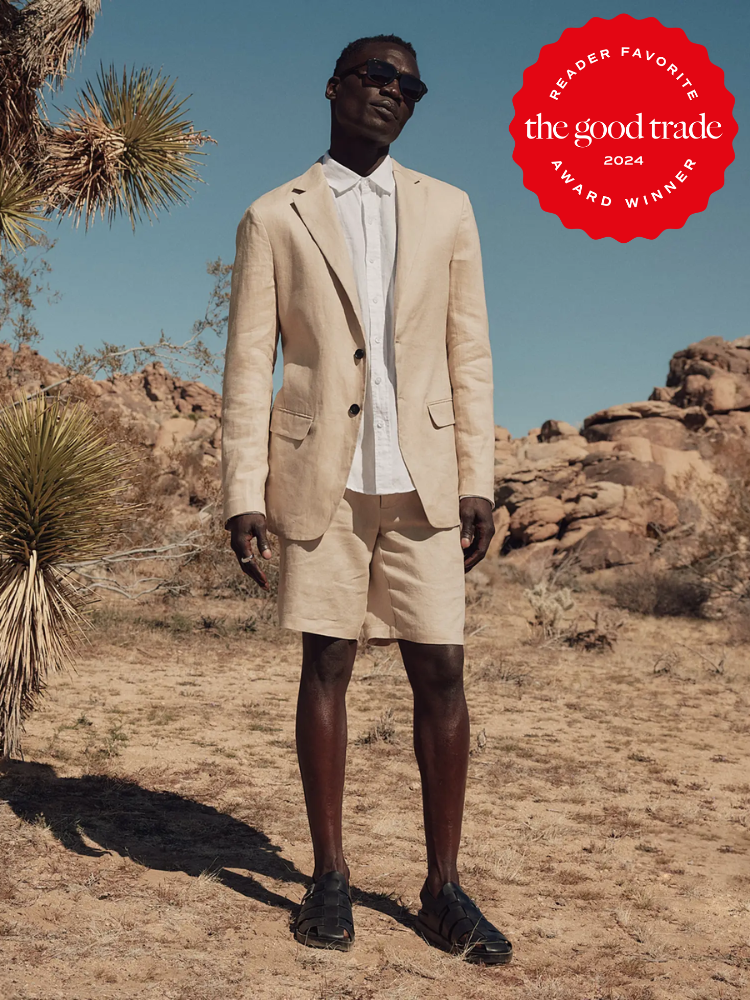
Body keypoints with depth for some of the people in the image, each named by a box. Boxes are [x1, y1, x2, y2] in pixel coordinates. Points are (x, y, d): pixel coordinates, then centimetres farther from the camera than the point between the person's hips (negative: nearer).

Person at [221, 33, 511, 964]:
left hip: (420, 478, 2)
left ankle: (443, 888, 11)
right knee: (325, 667, 4)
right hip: (321, 477, -1)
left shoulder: (446, 209, 12)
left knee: (440, 674, 0)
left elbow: (468, 353, 8)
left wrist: (477, 480, 1)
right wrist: (243, 494, -5)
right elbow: (248, 364, 2)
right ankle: (329, 875, 16)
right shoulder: (273, 219, 6)